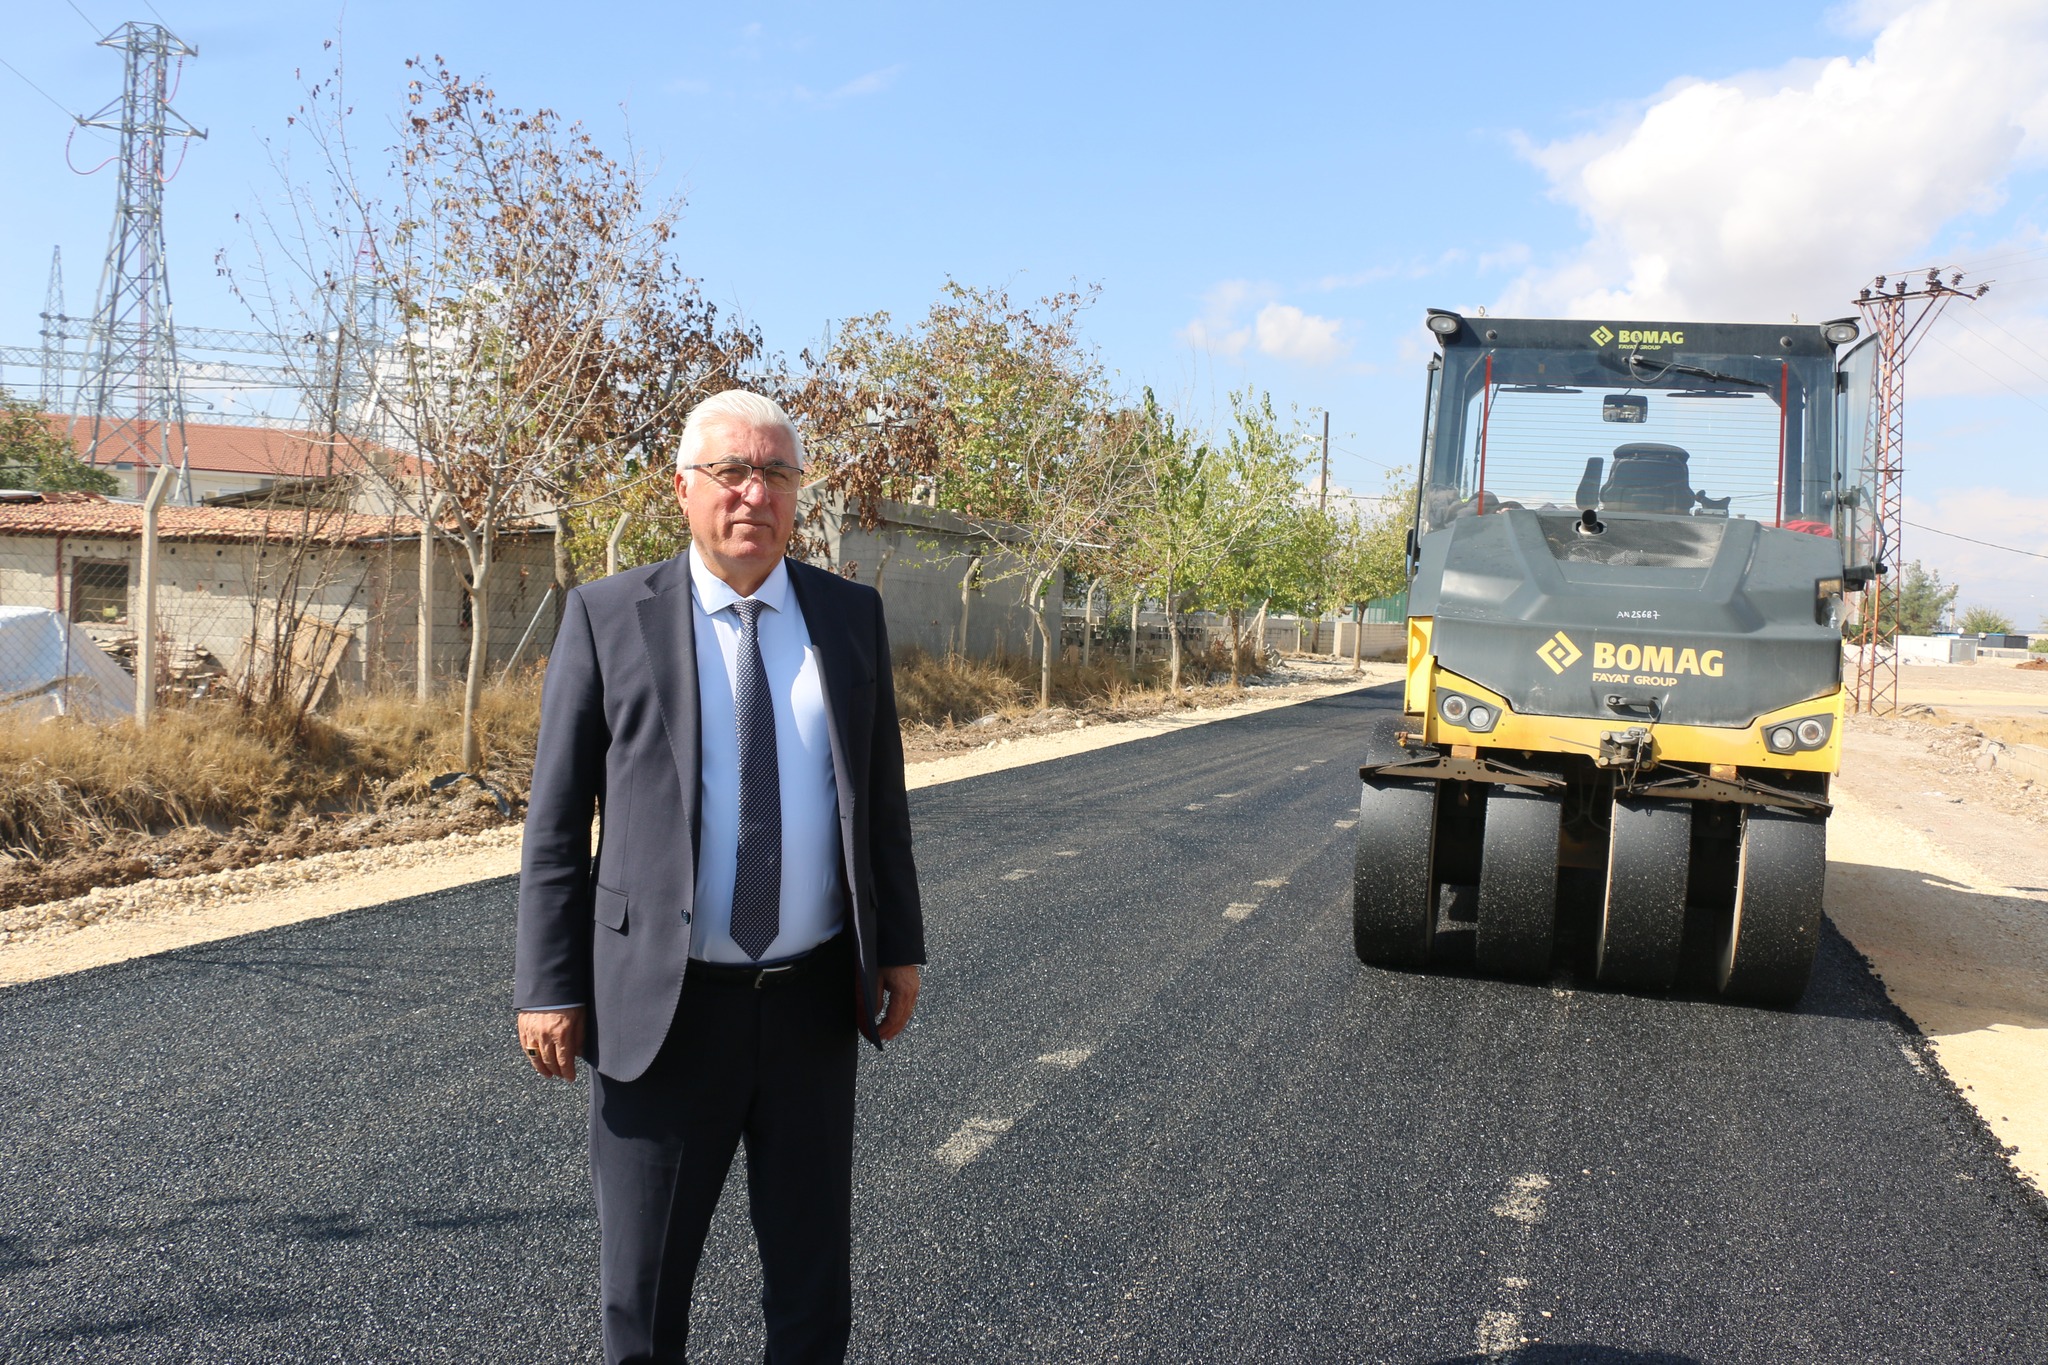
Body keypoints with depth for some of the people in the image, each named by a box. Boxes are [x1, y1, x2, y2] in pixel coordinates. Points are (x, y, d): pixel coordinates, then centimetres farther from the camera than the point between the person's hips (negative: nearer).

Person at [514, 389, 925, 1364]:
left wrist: (899, 946, 7)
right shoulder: (608, 618, -4)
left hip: (814, 996, 3)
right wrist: (548, 988, -7)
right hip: (666, 1004, -2)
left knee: (814, 1277, 17)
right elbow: (555, 820, -4)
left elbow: (881, 794, 10)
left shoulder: (850, 615, 4)